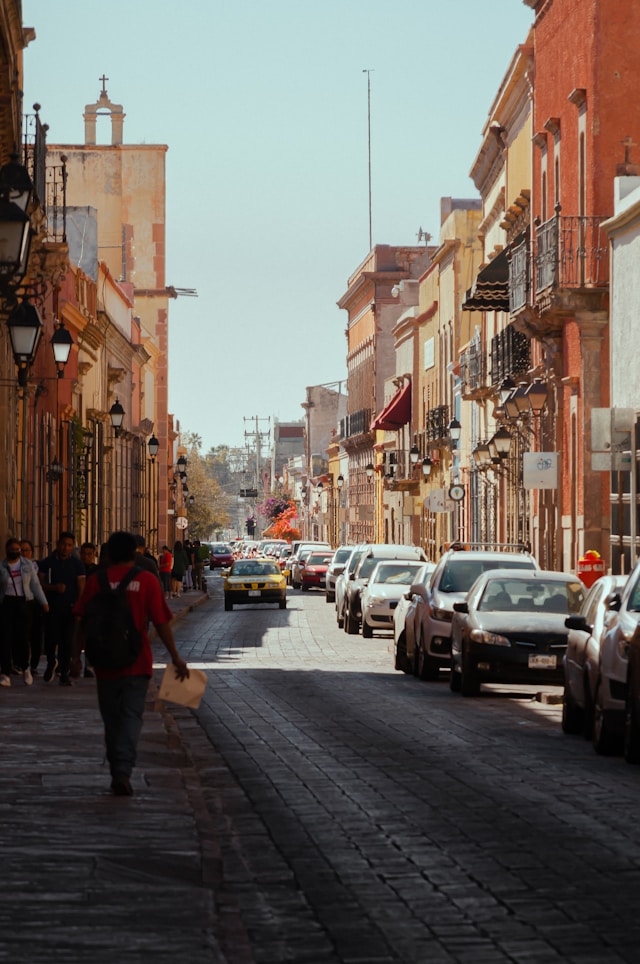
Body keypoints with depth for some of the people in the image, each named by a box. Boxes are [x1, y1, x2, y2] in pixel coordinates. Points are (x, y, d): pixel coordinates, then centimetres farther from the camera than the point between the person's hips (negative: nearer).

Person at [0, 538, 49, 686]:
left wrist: (43, 602, 8)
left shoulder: (27, 565, 8)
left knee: (24, 637, -5)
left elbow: (35, 584, 12)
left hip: (23, 603, 1)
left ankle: (25, 667, 21)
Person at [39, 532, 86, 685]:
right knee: (51, 638, -6)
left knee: (67, 641, -1)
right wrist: (54, 588, -15)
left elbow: (81, 587, 1)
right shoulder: (47, 562, 4)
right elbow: (40, 583, 4)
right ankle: (51, 662, 24)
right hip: (52, 607, 0)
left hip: (69, 608, 0)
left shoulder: (76, 564, 4)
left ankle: (64, 673, 8)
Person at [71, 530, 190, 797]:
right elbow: (161, 622, -5)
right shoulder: (147, 580, -3)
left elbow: (82, 621, 0)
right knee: (132, 717, -1)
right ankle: (123, 772, -16)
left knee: (112, 718, 13)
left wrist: (76, 655, 6)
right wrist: (175, 657, -1)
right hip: (137, 662, -1)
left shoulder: (97, 581, 1)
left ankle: (117, 772, 19)